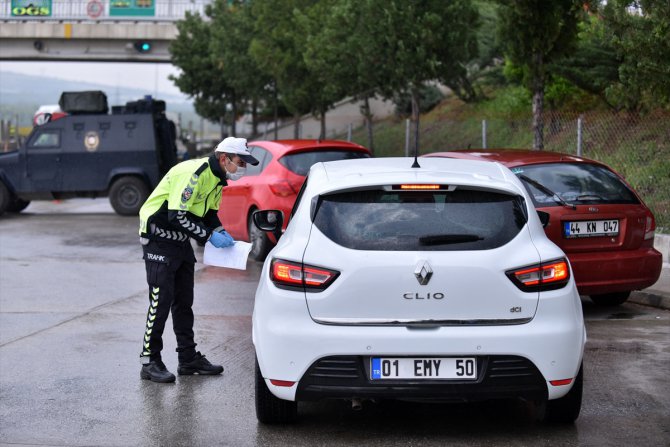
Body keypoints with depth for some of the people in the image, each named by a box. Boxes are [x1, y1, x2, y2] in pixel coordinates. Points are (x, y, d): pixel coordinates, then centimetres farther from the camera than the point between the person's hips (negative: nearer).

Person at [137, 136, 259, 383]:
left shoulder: (217, 178, 6)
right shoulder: (194, 173, -26)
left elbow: (208, 213, 15)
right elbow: (177, 216, -29)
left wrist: (221, 232, -5)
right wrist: (209, 236, -26)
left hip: (181, 241, 10)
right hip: (159, 239, -10)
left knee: (184, 301, 13)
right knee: (161, 300, -10)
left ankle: (189, 358, 20)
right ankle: (150, 362, -3)